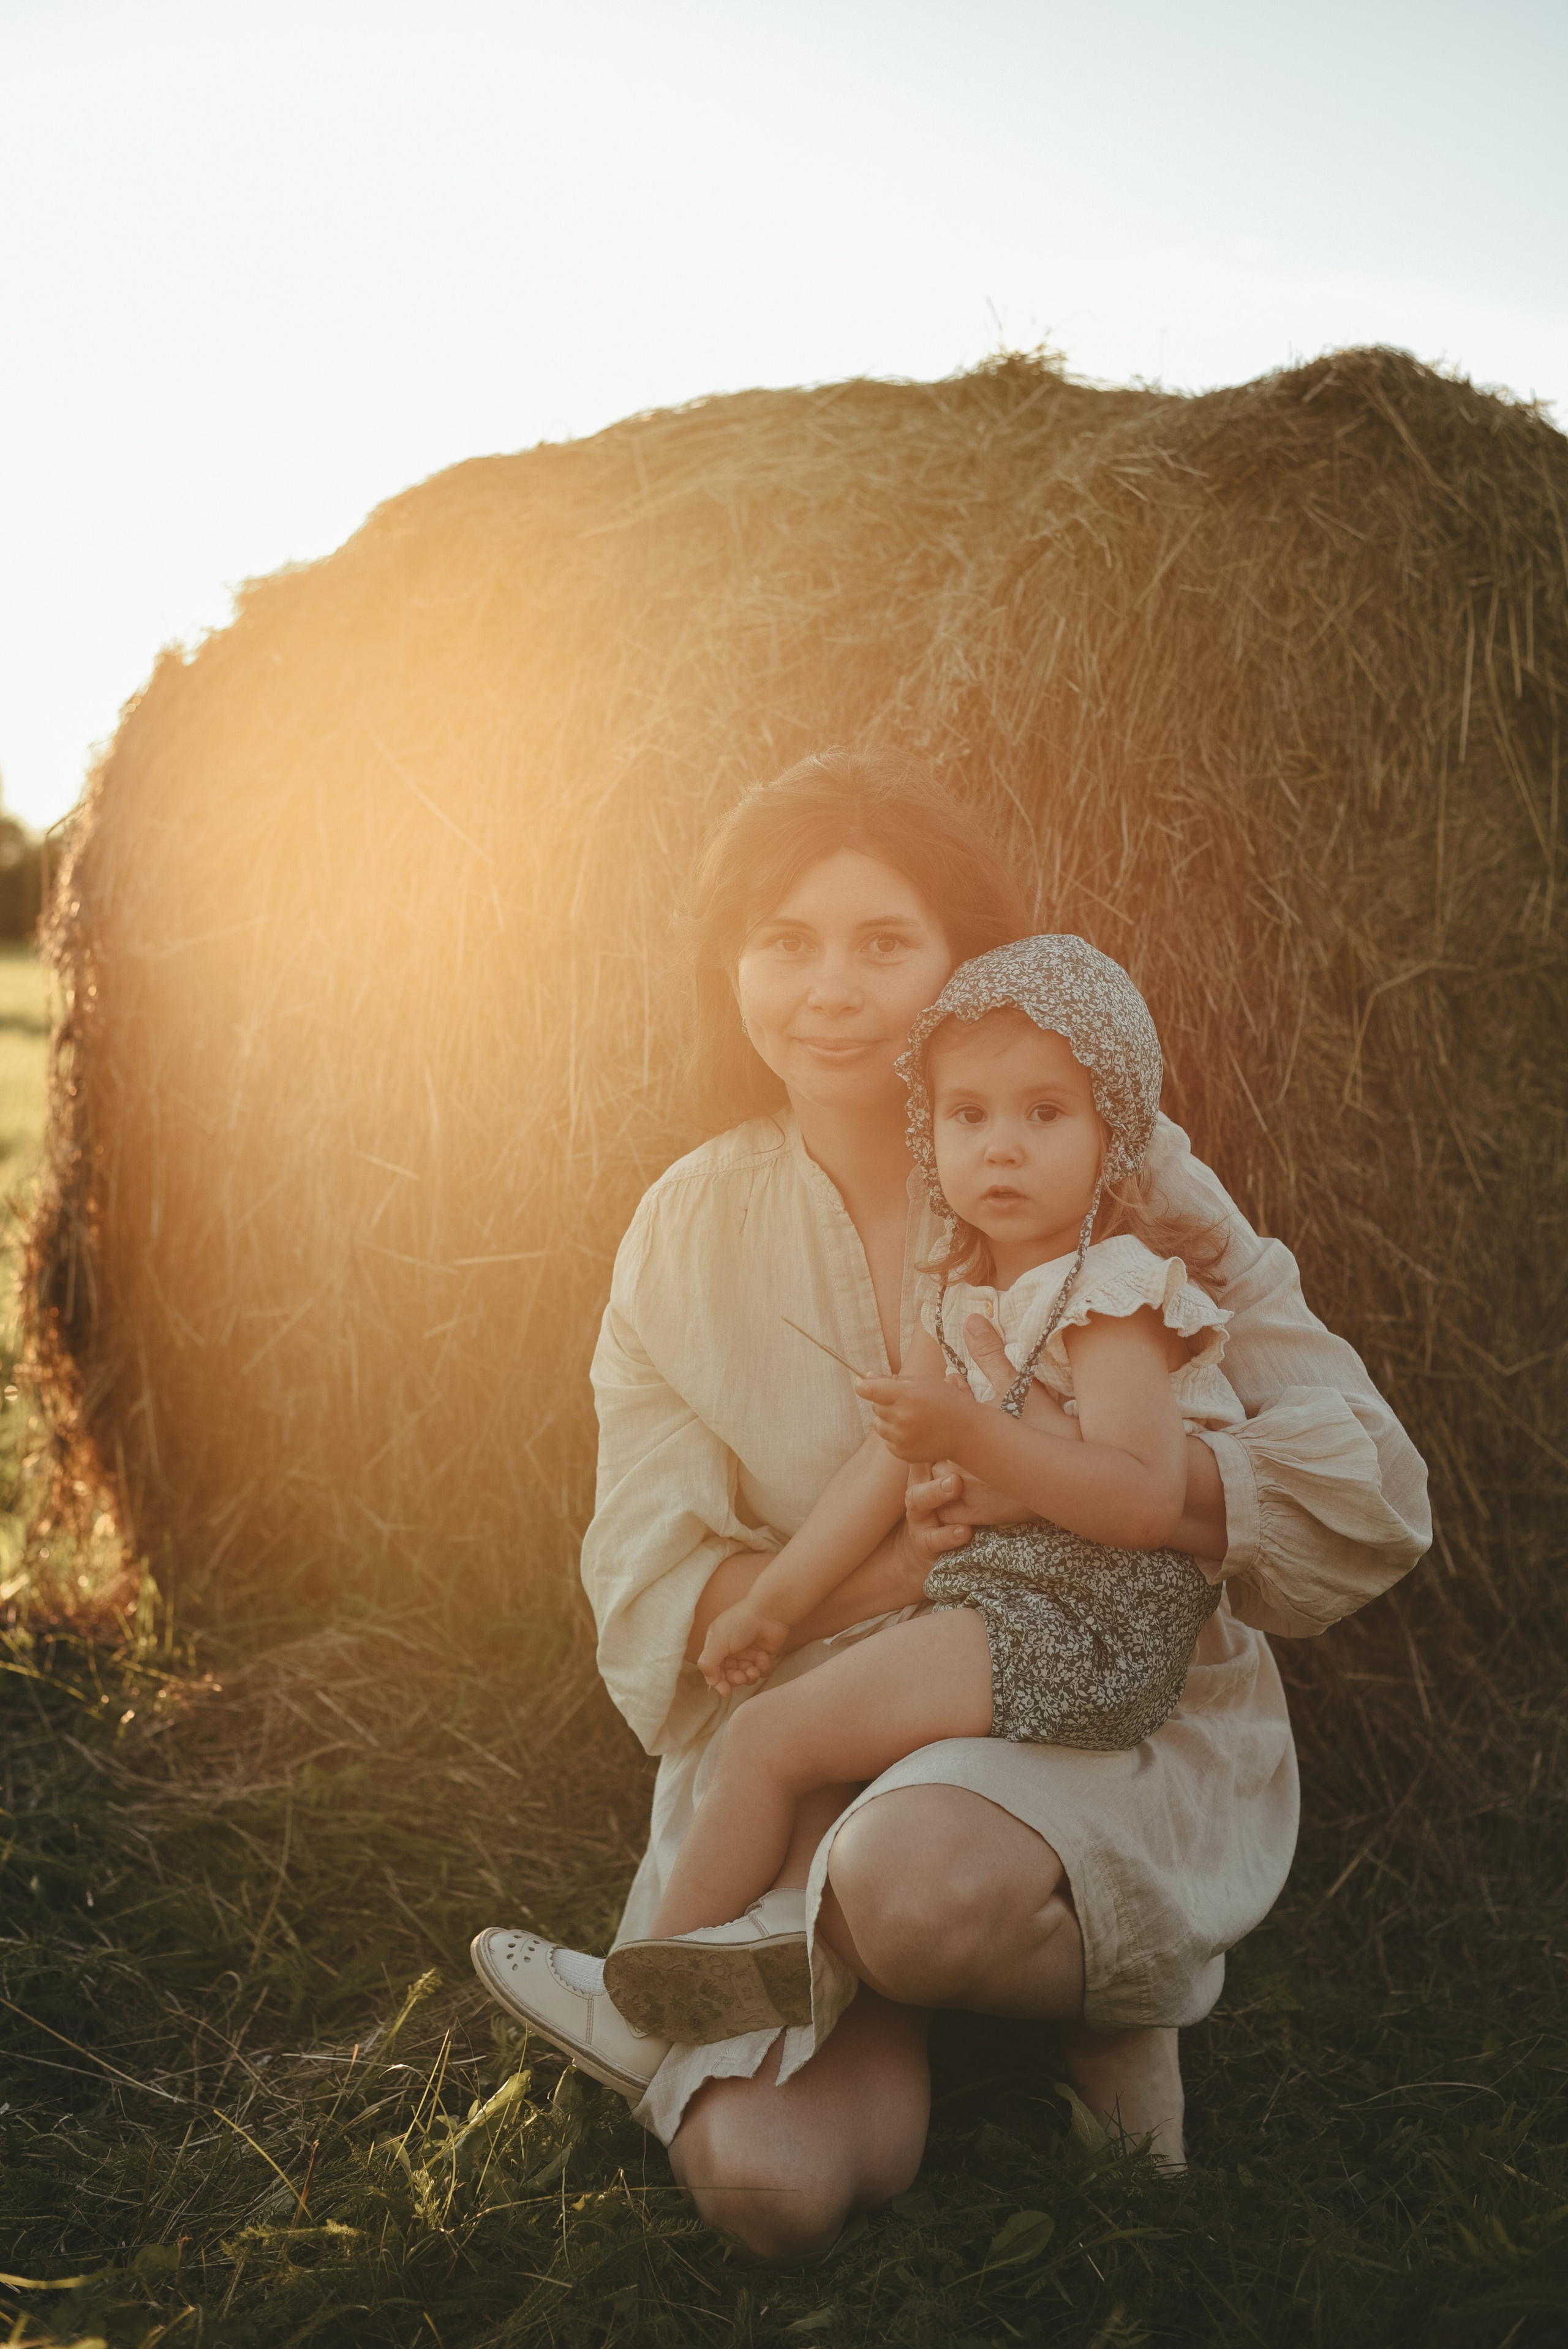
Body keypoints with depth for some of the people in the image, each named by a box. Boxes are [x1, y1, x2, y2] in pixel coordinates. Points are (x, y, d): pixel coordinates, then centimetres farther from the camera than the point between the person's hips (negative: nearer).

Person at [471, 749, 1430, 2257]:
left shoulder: (1113, 1172, -4)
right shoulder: (688, 1233, 2)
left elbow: (1366, 1494, -8)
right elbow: (651, 1610, -2)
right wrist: (883, 1566, -20)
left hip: (1115, 1728, -2)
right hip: (811, 1763, 3)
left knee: (922, 1875, -38)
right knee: (773, 2176, -22)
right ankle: (890, 2014, 10)